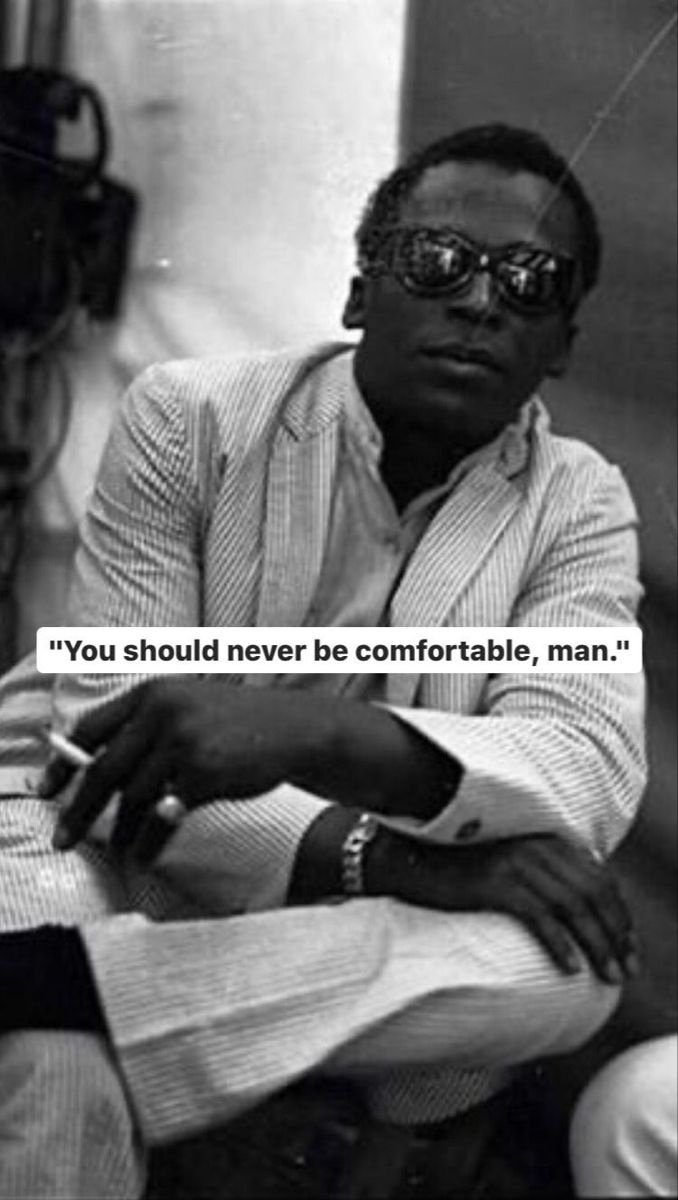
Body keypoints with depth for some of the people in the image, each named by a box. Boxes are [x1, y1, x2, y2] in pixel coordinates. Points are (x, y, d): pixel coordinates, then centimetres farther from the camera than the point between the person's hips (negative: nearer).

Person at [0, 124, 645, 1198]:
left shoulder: (581, 506, -3)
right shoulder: (188, 417, -10)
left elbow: (590, 767, -21)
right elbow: (112, 730, -16)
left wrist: (323, 731, -41)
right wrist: (389, 858, -29)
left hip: (353, 925, 6)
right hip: (119, 861, -5)